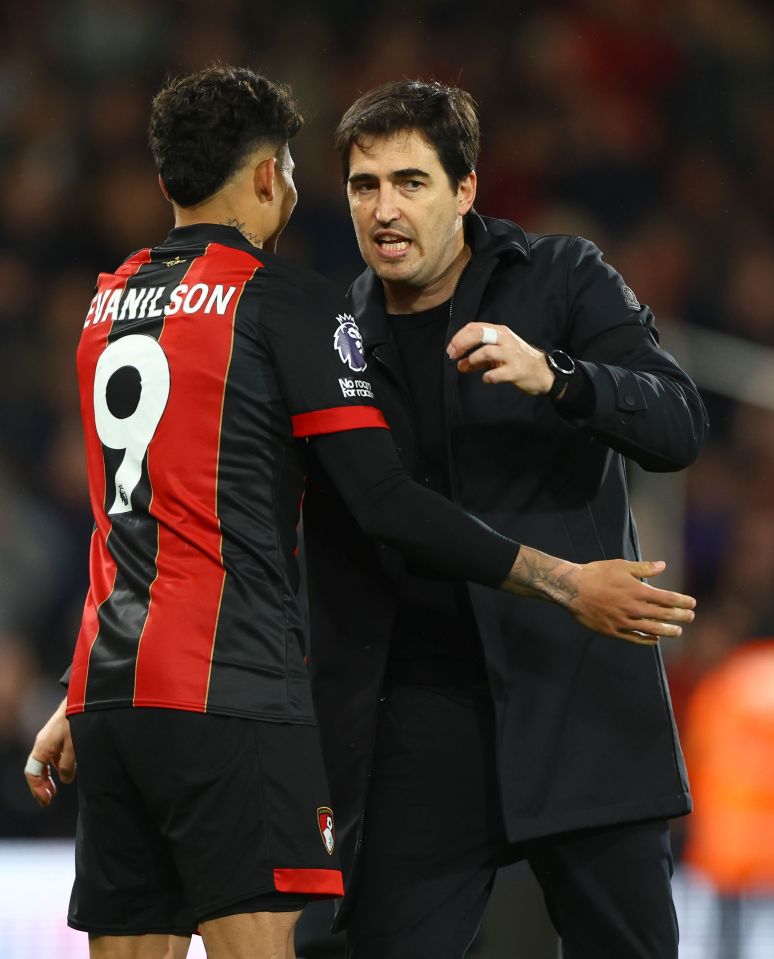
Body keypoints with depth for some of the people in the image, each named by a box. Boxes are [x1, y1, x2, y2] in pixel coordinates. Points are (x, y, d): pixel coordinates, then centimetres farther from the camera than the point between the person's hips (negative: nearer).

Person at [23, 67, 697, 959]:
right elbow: (387, 504, -11)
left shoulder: (109, 300, 16)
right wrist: (565, 584, -8)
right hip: (229, 694, -7)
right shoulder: (287, 299, -5)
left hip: (109, 692, 7)